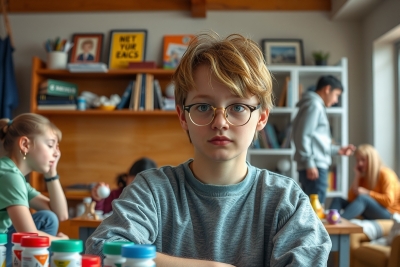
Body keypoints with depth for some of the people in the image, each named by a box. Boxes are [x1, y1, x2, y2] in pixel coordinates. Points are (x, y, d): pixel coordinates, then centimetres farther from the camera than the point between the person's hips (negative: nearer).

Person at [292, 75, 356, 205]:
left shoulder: (317, 106, 23)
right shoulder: (314, 105, -7)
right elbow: (302, 136, -17)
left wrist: (338, 150, 24)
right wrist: (309, 164, -20)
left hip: (315, 166, 10)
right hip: (315, 167, -10)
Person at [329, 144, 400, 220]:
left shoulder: (385, 174, -8)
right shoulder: (363, 176, 9)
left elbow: (389, 201, -20)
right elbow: (351, 199, -2)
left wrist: (367, 193, -18)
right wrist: (356, 177, -5)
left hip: (389, 215, -7)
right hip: (370, 216, 7)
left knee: (362, 198, -34)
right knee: (338, 200, -7)